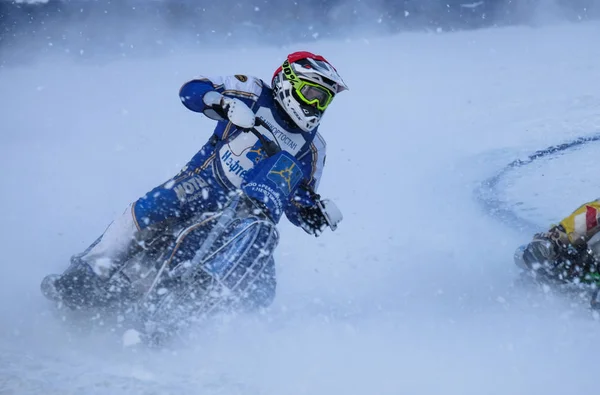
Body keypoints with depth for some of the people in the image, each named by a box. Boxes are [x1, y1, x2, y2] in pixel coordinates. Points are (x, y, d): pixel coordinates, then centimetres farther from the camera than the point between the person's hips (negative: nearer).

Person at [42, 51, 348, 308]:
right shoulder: (256, 94, 0)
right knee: (146, 212, -28)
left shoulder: (312, 148, 9)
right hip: (206, 182, -3)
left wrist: (315, 212, -14)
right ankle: (84, 275, -20)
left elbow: (297, 203, 10)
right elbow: (191, 90, -7)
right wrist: (226, 103, -27)